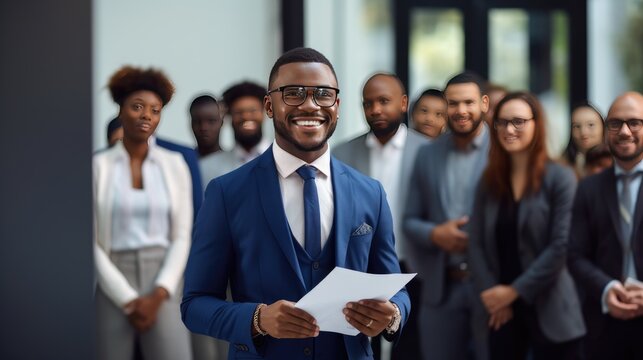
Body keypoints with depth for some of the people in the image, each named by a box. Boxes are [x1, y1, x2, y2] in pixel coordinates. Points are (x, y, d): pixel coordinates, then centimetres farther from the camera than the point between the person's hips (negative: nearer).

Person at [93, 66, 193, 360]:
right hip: (113, 286, -1)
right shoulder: (98, 166, 1)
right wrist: (128, 299, -8)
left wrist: (159, 295, -8)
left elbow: (182, 236, 4)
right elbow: (93, 242, -2)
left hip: (162, 284, 1)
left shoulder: (174, 165, 6)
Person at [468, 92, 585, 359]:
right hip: (502, 310, 4)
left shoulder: (560, 178, -5)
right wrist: (490, 293, -6)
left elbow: (561, 245, -12)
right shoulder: (489, 181, 9)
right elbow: (476, 243, 5)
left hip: (549, 313, -4)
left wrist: (515, 290, -11)